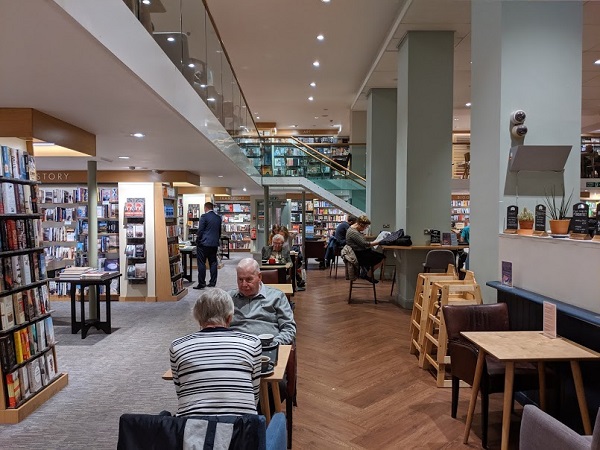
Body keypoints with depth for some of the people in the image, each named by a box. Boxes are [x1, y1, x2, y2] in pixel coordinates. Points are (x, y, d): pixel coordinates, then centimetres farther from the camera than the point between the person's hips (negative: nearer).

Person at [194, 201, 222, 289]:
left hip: (204, 243, -6)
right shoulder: (218, 217, 9)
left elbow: (200, 230, -11)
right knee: (213, 263, 9)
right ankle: (213, 283, 11)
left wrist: (197, 241, -1)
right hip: (214, 244, 6)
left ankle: (201, 283, 0)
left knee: (201, 263, 0)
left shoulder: (204, 216, -9)